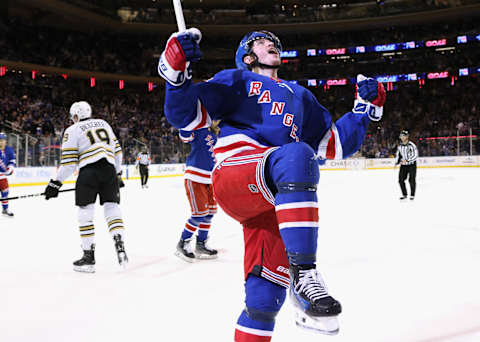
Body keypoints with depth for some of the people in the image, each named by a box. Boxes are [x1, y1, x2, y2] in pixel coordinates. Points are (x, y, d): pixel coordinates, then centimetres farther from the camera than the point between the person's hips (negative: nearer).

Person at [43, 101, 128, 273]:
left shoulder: (72, 130, 9)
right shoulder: (103, 124, 22)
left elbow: (69, 161, 1)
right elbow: (117, 150, 22)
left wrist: (56, 183, 7)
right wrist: (118, 173, 29)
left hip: (88, 172, -4)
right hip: (109, 170, 4)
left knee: (85, 214, 4)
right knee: (112, 207, 8)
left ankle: (89, 256, 4)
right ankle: (119, 245, -10)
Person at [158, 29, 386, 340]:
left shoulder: (299, 95, 34)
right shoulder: (236, 80, 20)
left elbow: (334, 144, 29)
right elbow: (187, 115, 7)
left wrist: (367, 107, 20)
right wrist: (178, 70, -10)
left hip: (275, 198, 5)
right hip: (233, 178, -4)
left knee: (265, 295, -7)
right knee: (297, 156, -36)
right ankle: (303, 272, -40)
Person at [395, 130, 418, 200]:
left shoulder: (411, 145, -16)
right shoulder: (399, 146, 3)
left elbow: (415, 155, -20)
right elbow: (398, 155, 16)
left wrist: (407, 160, -28)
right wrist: (397, 162, 1)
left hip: (411, 165, -5)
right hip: (403, 165, 5)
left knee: (411, 180, -5)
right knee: (401, 180, -1)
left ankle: (412, 195, 11)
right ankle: (404, 195, 13)